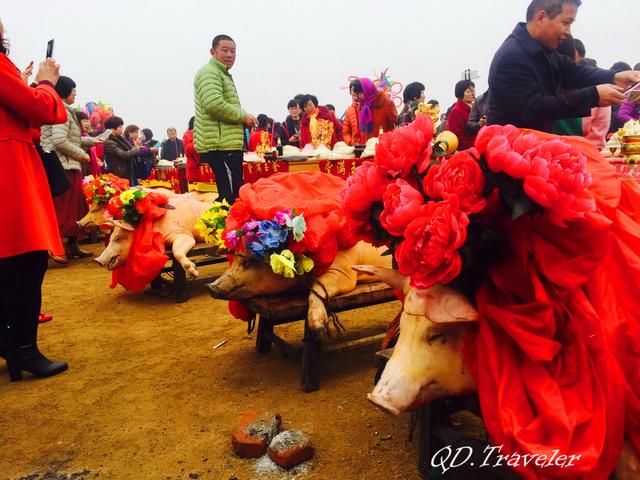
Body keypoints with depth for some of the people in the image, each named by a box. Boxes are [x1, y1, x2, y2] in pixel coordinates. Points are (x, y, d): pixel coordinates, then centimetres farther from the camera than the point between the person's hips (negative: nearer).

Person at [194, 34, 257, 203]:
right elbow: (214, 104, -24)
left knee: (232, 194, 12)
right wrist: (243, 116, -12)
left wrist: (244, 119, 15)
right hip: (220, 146, -11)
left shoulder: (223, 74, 27)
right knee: (231, 197, -14)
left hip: (226, 145, 11)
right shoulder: (209, 73, -8)